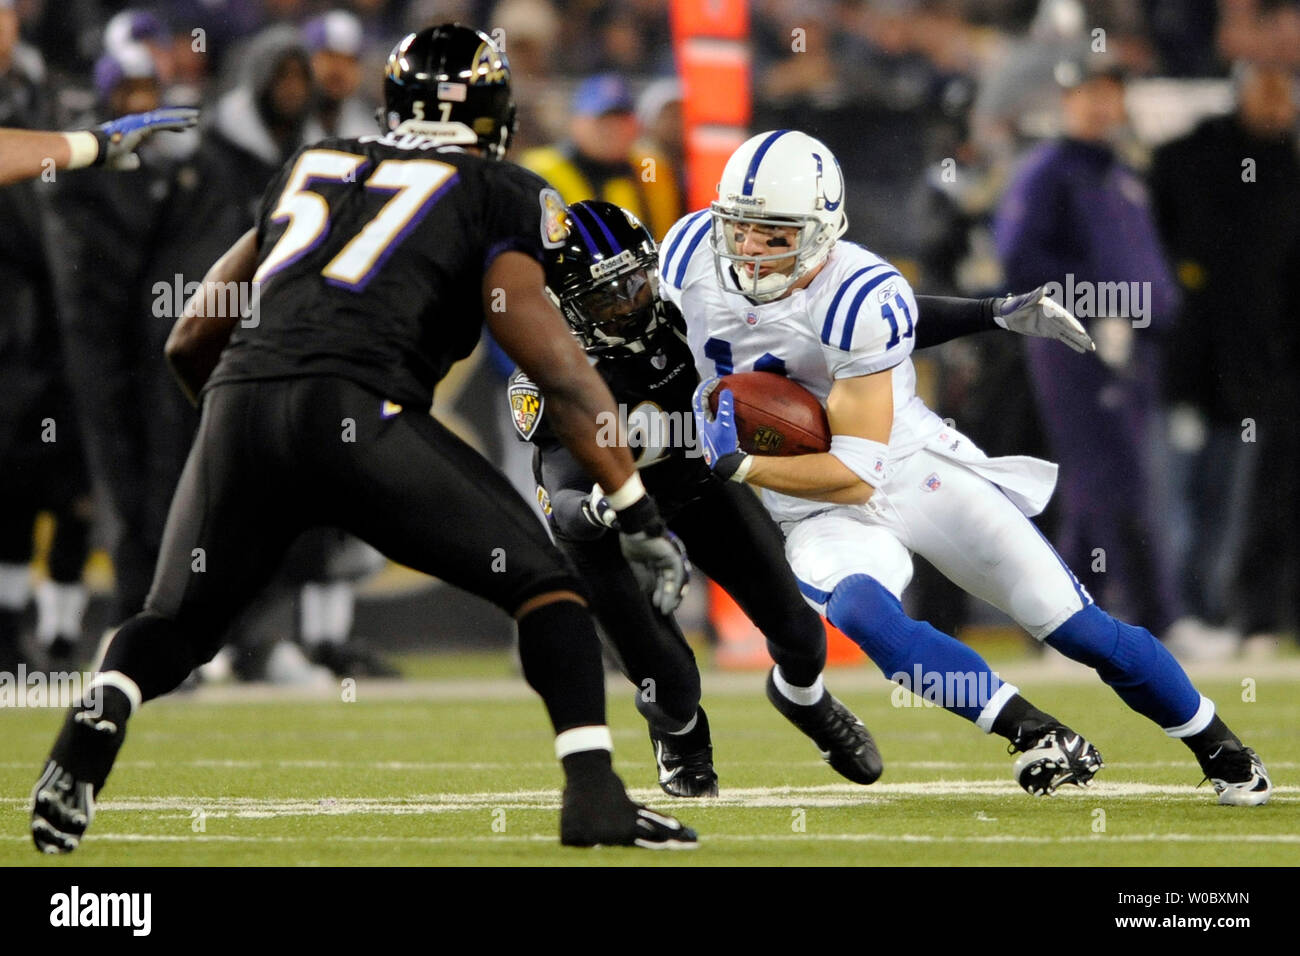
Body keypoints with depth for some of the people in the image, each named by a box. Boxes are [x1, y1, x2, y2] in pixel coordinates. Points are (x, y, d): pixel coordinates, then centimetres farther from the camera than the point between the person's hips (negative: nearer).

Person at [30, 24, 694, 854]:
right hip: (359, 412, -4)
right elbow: (548, 354, 2)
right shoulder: (504, 195, 15)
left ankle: (98, 720, -11)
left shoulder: (312, 167, 28)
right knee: (542, 582, 11)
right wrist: (639, 514, 3)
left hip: (241, 404, 4)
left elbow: (192, 340, 31)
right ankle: (593, 795, -3)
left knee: (177, 621, 20)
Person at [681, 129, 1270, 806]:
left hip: (916, 469, -3)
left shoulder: (860, 299, -25)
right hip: (819, 513, 3)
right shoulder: (692, 256, -10)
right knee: (858, 609, -33)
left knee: (1076, 626, -4)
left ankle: (1221, 750, 18)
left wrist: (738, 465, -31)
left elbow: (858, 472, -25)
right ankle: (1035, 735, -26)